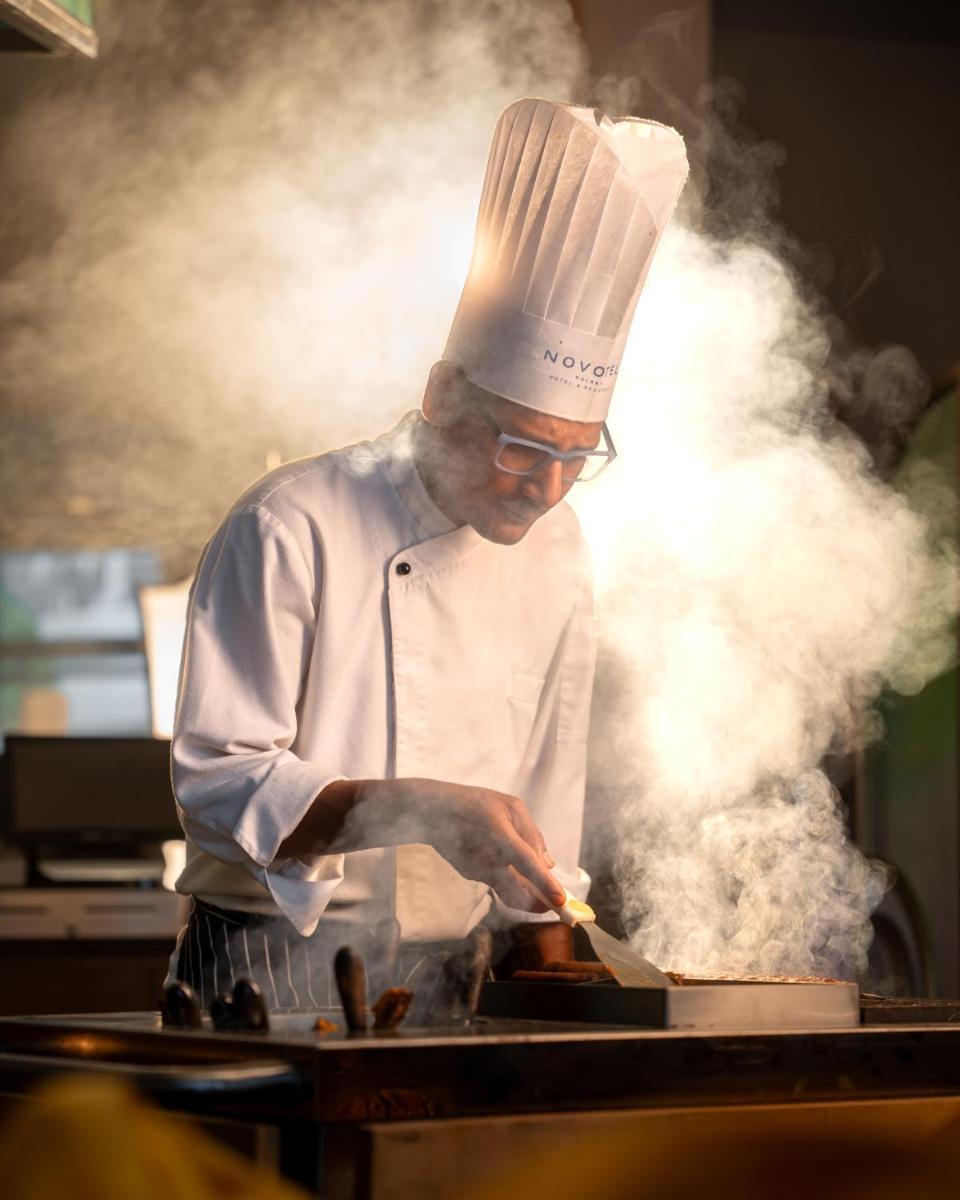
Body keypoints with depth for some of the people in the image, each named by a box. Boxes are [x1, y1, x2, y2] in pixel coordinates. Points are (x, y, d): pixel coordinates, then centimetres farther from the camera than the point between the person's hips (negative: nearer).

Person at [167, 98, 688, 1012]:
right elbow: (217, 786, -14)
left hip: (448, 975, 5)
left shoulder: (554, 548, 9)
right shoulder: (289, 529, -12)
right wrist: (422, 810, -25)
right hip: (272, 981, -5)